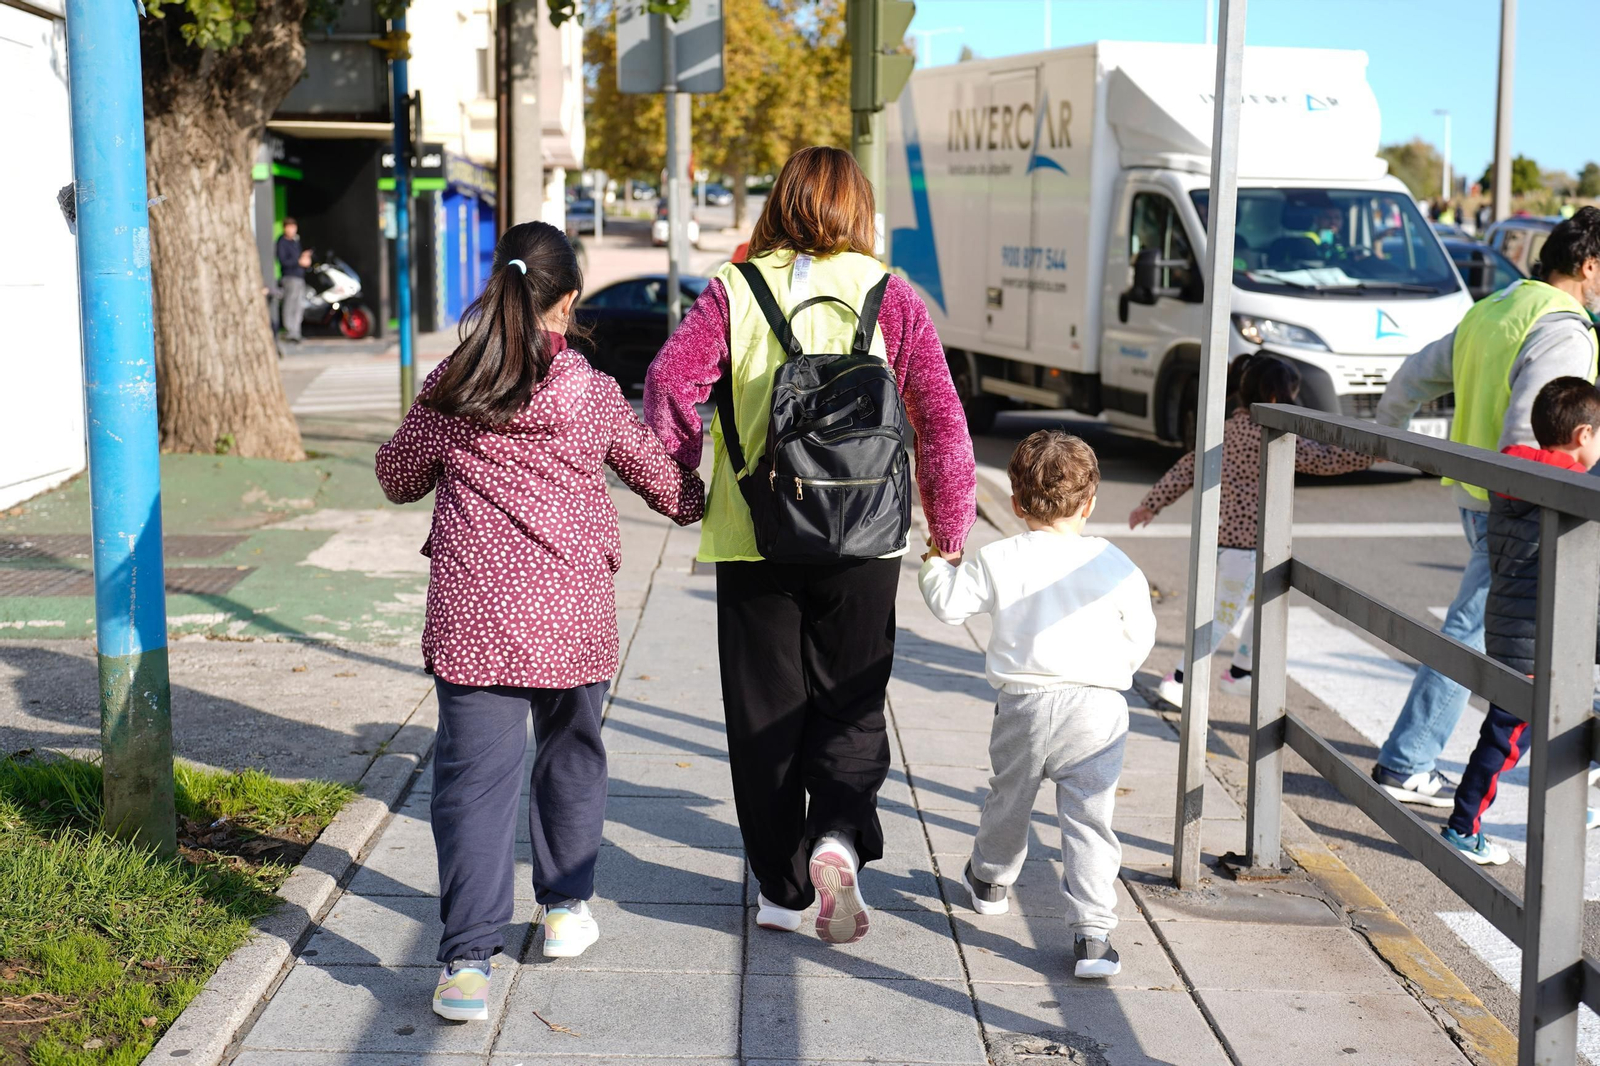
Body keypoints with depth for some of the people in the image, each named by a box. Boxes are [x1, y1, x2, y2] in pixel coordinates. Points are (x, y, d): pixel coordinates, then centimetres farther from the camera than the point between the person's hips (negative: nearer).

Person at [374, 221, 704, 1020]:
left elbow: (398, 478, 13)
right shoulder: (591, 394, -2)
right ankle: (565, 908, 34)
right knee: (571, 752, 21)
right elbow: (661, 474, 12)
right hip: (571, 616, 1)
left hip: (469, 615, 0)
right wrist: (695, 504, 33)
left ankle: (467, 960, -8)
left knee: (474, 774, 0)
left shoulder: (447, 393, -2)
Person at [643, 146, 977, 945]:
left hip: (752, 539, 0)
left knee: (765, 713, 11)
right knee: (851, 705, 12)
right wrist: (950, 530, 7)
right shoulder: (889, 296, 1)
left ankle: (781, 887, 17)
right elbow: (941, 420, -2)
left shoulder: (734, 291, 0)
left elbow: (670, 383, -10)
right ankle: (839, 838, -13)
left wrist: (684, 479, 5)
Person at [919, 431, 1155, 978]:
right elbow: (1141, 635, 8)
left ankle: (989, 880, 47)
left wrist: (938, 565, 21)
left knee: (1009, 798, 23)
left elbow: (949, 605, 1)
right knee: (1089, 819, 0)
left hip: (1024, 703, 1)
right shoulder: (1114, 564, 0)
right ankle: (1092, 932, -8)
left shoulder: (998, 561, -4)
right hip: (1098, 706, 0)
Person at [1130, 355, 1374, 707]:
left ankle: (1239, 673, 31)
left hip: (1220, 533, 9)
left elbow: (1188, 467, 10)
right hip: (1243, 541, -9)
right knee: (1225, 615, -3)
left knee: (1261, 603, 21)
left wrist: (1153, 502, 15)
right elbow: (1324, 460, -12)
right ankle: (1178, 681, -3)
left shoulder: (1228, 428, 9)